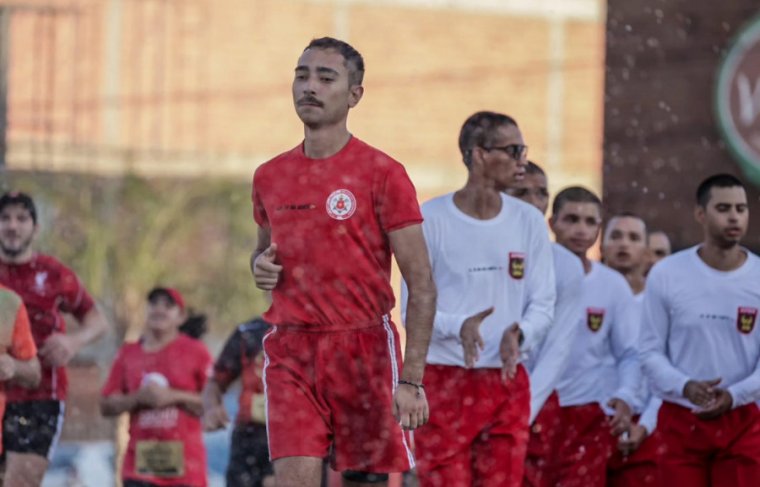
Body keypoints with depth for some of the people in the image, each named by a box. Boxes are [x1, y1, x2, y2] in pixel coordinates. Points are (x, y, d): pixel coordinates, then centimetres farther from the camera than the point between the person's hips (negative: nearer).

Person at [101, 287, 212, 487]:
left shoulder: (195, 351, 2)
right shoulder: (128, 354, 10)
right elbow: (106, 405, 9)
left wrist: (174, 396, -13)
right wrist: (138, 398, -8)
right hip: (141, 461, 2)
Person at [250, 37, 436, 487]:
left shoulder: (382, 174, -5)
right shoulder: (270, 176, 10)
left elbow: (421, 285, -6)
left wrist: (412, 379, -15)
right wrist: (260, 266, 2)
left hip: (364, 347, -3)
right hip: (291, 350, 3)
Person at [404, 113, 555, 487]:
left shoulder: (529, 222, 7)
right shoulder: (431, 219, -5)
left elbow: (543, 305, 7)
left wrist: (518, 333, -16)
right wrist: (459, 326, -24)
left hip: (507, 381, 4)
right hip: (443, 381, -4)